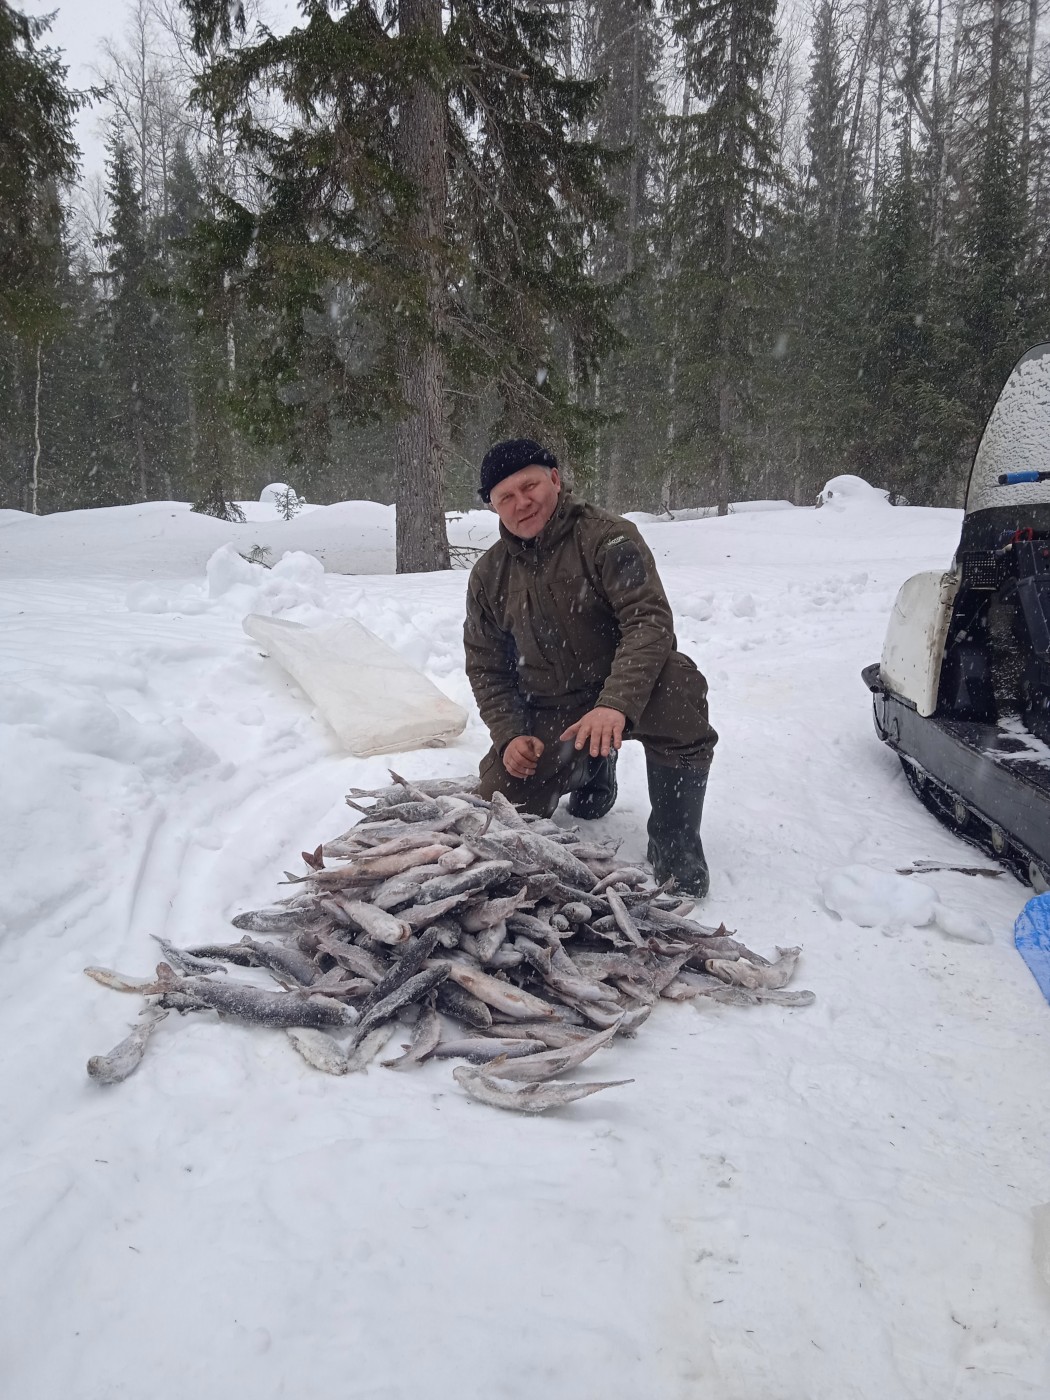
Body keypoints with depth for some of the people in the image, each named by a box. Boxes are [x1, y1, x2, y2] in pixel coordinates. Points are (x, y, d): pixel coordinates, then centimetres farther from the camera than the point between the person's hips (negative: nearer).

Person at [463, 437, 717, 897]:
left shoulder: (607, 537, -13)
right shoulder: (488, 576, 3)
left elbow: (649, 621, -26)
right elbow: (486, 667, 9)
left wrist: (616, 704, -41)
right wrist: (509, 735, -8)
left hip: (623, 699, -4)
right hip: (547, 713, 4)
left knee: (677, 684, -37)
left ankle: (674, 843, -20)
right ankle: (593, 770, 21)